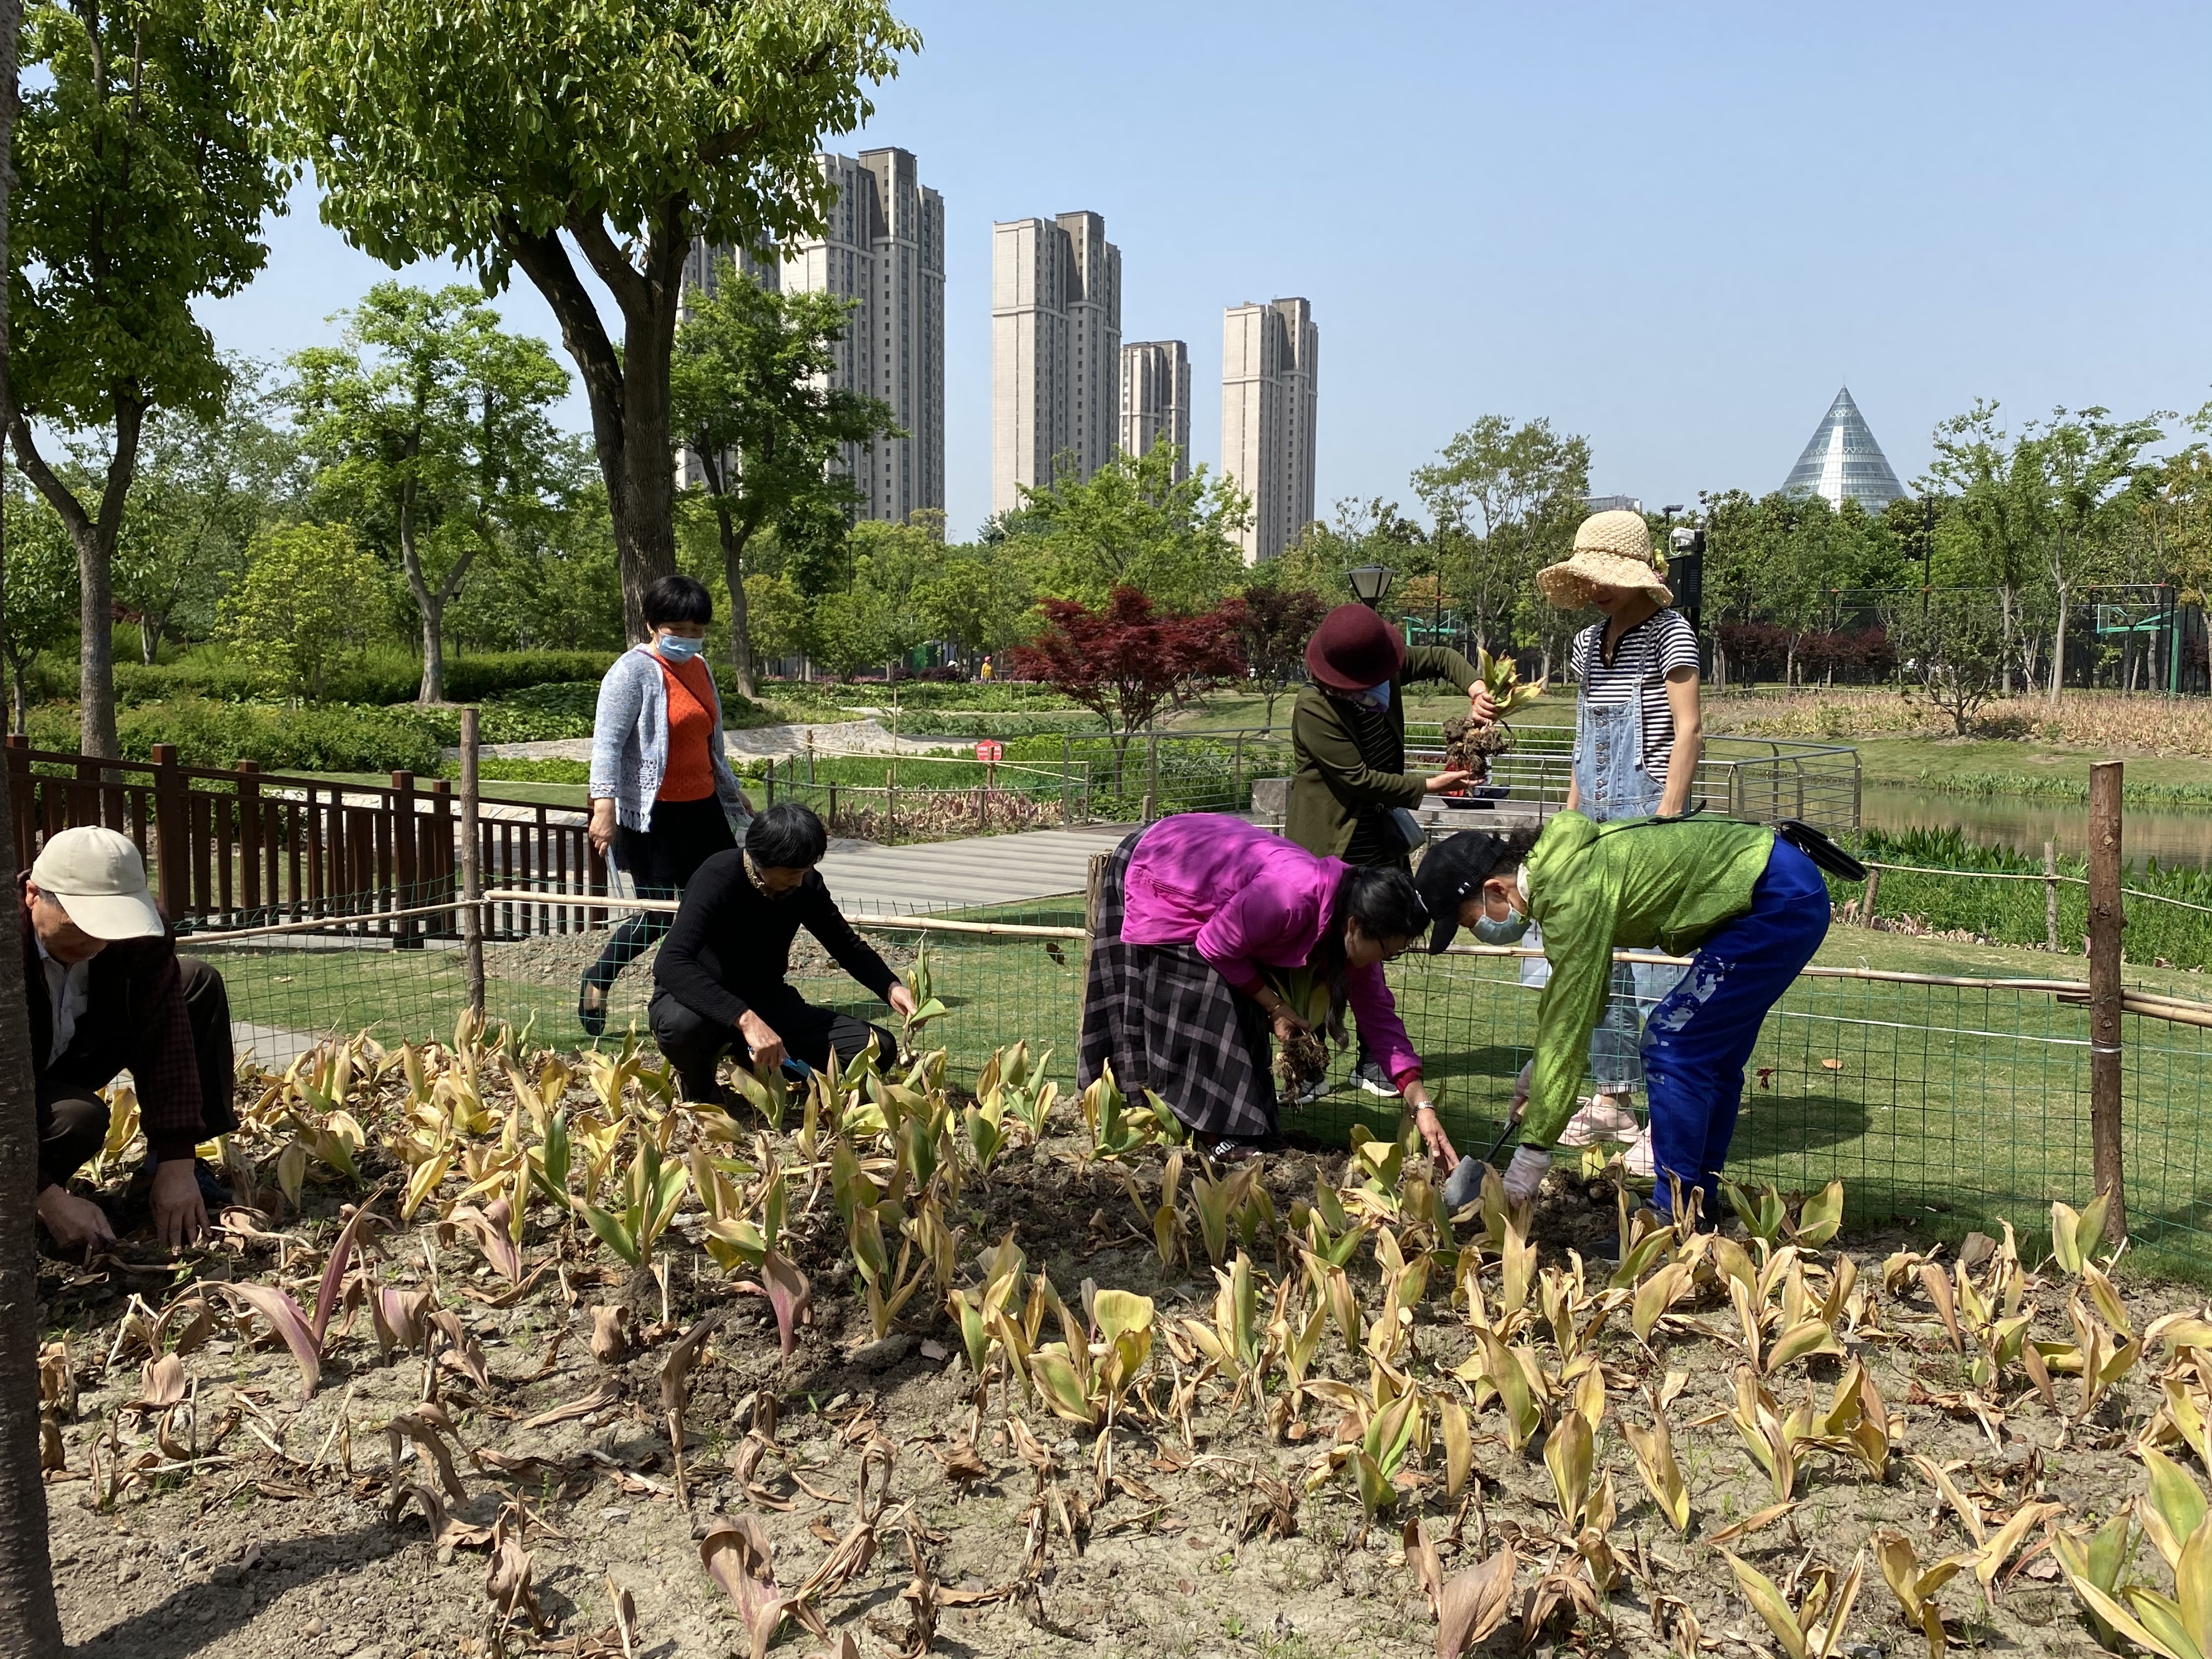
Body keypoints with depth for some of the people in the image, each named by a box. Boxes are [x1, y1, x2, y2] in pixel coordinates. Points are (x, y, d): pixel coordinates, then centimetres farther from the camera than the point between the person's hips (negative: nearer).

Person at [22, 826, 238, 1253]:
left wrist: (176, 1163, -28)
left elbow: (164, 1039, -23)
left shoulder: (138, 931, -21)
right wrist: (51, 1198, -42)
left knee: (199, 984, -8)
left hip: (70, 1055, 6)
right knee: (77, 1118, -37)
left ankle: (173, 1161, -1)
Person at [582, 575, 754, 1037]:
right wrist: (604, 806, -27)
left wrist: (732, 790, 32)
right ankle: (597, 981, 19)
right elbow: (607, 743, -18)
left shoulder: (699, 668, 13)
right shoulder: (634, 672, -11)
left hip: (701, 808, 8)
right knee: (658, 913, -4)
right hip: (651, 814, -8)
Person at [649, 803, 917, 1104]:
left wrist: (890, 987, -15)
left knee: (878, 1048, -11)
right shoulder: (718, 879, -26)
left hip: (765, 1001, 5)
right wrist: (745, 1019, -49)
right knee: (682, 1024, -42)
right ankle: (700, 1089, -5)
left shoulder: (805, 883, -9)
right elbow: (670, 964, -39)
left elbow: (848, 946, 6)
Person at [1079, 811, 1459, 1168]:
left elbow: (1379, 1016, -10)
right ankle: (1213, 1133, -7)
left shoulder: (1352, 911, -14)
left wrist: (1423, 1107, -14)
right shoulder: (1293, 898, -40)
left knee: (1239, 998, 3)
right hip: (1156, 877, -8)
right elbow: (1215, 948, -26)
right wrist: (1275, 1006, -17)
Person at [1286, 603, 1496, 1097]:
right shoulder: (1313, 708, -20)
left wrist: (1473, 686, -5)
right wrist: (1427, 787, -16)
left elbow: (1440, 658, 15)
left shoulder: (1384, 669, -1)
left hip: (1379, 842, 6)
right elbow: (1359, 777, -19)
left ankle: (1372, 1060, 19)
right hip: (1328, 848, -6)